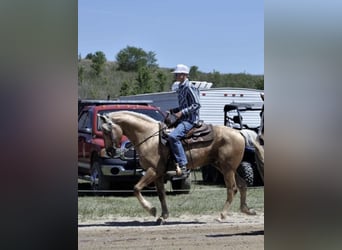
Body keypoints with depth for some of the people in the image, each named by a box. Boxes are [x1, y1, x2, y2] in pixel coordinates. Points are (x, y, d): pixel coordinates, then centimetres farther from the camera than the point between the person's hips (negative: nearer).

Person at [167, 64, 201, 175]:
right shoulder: (180, 88, 18)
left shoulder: (190, 88, -10)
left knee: (173, 136, -30)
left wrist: (182, 112, -21)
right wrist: (173, 110, 10)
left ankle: (182, 165, -31)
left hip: (190, 120, -11)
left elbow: (196, 105, -16)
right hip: (182, 119, 11)